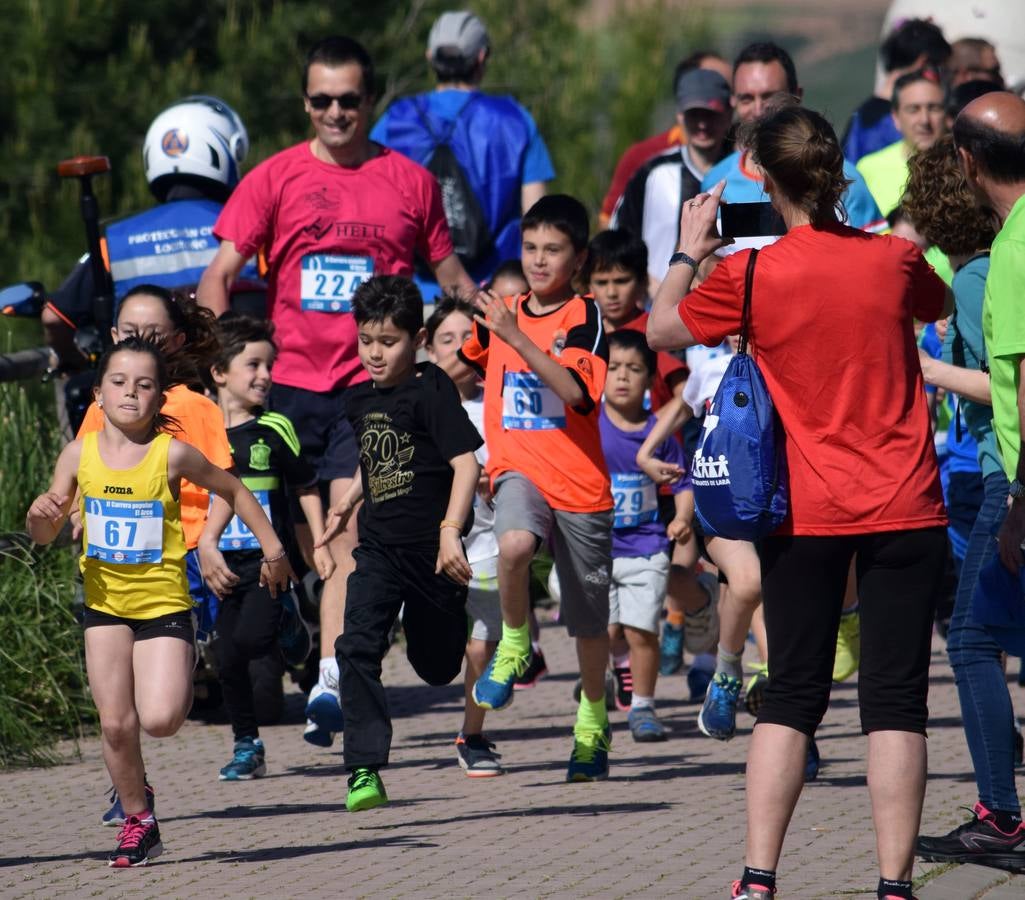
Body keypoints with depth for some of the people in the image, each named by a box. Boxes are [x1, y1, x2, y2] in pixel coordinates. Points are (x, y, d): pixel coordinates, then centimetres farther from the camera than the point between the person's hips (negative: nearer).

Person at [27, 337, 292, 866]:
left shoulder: (172, 455, -11)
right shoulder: (80, 455, -4)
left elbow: (232, 490, 5)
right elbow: (44, 535, 4)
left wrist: (271, 548, 7)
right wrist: (42, 514, -19)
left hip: (164, 601, -3)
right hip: (105, 603, 3)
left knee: (159, 719, -15)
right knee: (115, 723, -2)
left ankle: (181, 686, 21)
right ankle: (137, 822, 17)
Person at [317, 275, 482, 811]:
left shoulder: (432, 391, -11)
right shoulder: (361, 400, 9)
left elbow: (466, 463, -18)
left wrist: (450, 531, -27)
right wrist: (346, 505, 24)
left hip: (431, 551, -4)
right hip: (379, 549, 5)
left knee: (435, 664, 10)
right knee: (357, 648, -17)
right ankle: (365, 768, -18)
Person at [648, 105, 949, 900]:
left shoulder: (751, 275, -8)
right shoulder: (892, 259, -3)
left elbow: (662, 330, 7)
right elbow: (939, 304, 21)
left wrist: (689, 251, 20)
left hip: (807, 513, 0)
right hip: (904, 509, 0)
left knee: (790, 698, 9)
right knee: (895, 701, 0)